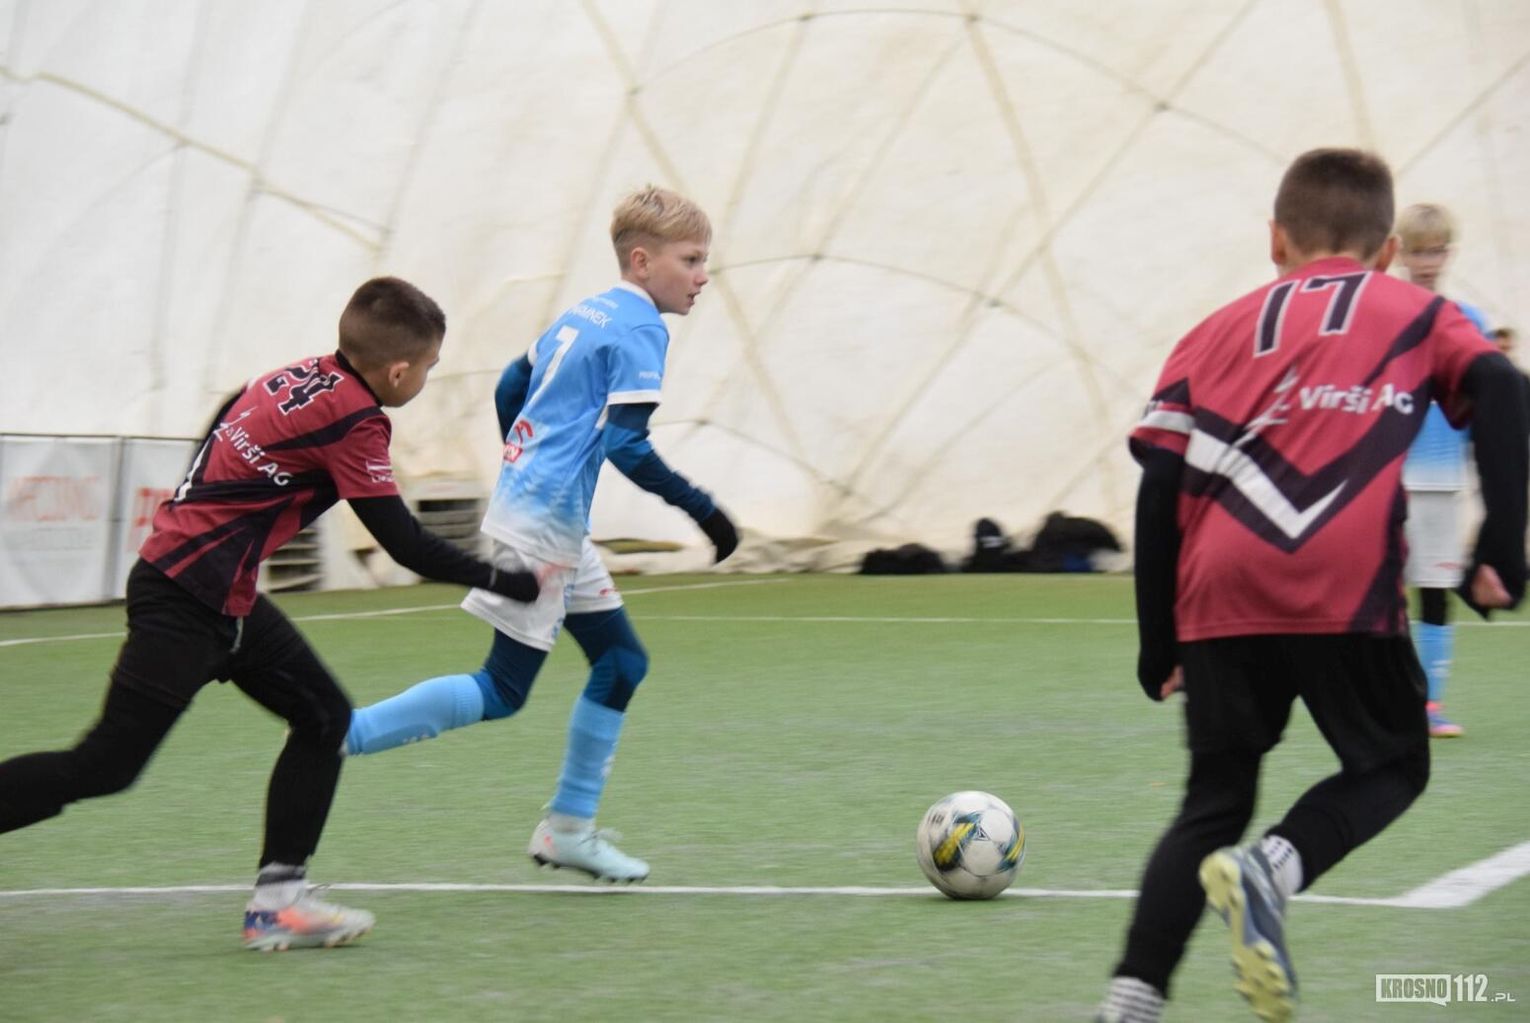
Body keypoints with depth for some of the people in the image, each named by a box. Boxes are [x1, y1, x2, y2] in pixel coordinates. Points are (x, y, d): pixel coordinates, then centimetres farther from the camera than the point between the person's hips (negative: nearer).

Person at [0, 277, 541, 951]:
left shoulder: (298, 377, 6)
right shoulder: (352, 421, -17)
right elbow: (406, 544, -15)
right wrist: (512, 585, -7)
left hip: (225, 598, 10)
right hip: (185, 603, -10)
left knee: (323, 717, 9)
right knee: (105, 766, -7)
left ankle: (278, 897, 8)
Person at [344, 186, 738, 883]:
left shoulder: (583, 313, 14)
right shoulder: (640, 330, -13)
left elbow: (509, 390, 22)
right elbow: (627, 445, -21)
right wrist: (701, 509, -17)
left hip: (528, 508, 10)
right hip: (543, 527, -10)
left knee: (621, 663, 13)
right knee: (503, 692, -5)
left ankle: (569, 830, 16)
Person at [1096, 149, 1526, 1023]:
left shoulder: (1219, 332, 21)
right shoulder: (1416, 314, 18)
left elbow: (1161, 486, 12)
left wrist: (1158, 642, 17)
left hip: (1218, 603, 3)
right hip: (1344, 592, -3)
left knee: (1214, 804, 16)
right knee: (1391, 768, 18)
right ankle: (1271, 870, -11)